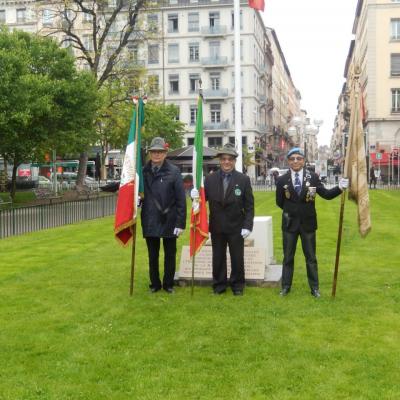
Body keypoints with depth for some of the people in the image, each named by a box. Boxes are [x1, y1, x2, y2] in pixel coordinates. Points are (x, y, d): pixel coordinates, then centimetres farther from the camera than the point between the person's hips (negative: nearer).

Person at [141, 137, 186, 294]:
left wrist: (180, 223, -12)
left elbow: (181, 200, -9)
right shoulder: (144, 172, 1)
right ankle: (154, 284, 27)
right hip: (150, 221, 2)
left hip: (169, 221, -2)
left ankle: (168, 284, 25)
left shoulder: (174, 172, -7)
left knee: (170, 255, 11)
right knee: (152, 255, 13)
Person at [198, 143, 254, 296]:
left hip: (236, 227, -1)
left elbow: (249, 206, -3)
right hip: (217, 227, 1)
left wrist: (247, 226, -9)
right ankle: (219, 284, 25)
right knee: (218, 258, 11)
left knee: (237, 258, 9)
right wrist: (196, 196, -23)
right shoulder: (210, 179, 1)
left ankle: (237, 285, 24)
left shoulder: (244, 179, -3)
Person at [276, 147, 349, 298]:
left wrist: (340, 188, -20)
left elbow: (326, 194, -7)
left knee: (311, 257, 10)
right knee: (288, 257, 11)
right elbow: (279, 202, 5)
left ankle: (314, 288, 21)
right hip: (290, 223, 0)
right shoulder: (282, 180, -4)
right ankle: (286, 286, 22)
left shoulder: (313, 177, -5)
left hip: (308, 223, 0)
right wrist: (291, 211, 4)